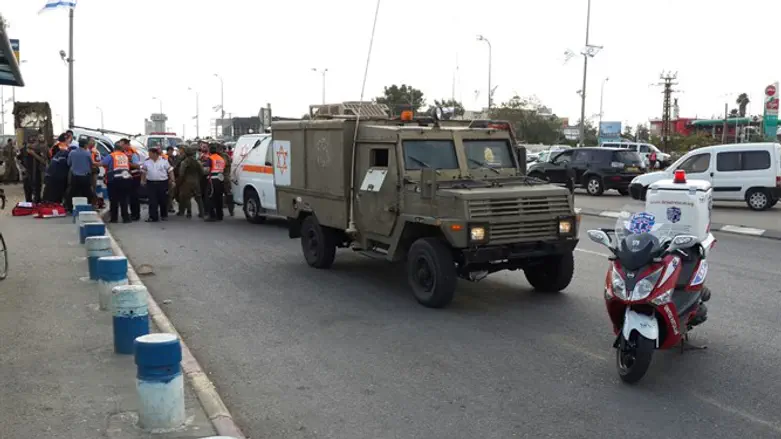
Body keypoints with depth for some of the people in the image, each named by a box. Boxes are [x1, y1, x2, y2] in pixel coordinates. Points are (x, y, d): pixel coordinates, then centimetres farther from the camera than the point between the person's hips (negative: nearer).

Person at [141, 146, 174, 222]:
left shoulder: (164, 161, -3)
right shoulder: (147, 161, 5)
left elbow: (170, 171, 0)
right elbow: (143, 171, 15)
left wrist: (172, 180, -4)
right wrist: (142, 180, 11)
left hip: (163, 183, -2)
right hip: (151, 183, 2)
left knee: (163, 200, 8)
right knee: (152, 201, -4)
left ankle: (164, 215, 24)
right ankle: (153, 217, -1)